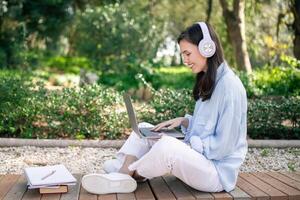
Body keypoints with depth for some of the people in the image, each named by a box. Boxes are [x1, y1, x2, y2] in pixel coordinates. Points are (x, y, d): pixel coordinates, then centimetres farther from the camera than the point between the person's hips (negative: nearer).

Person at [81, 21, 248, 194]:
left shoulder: (229, 86, -18)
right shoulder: (207, 81, 11)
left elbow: (223, 146, -20)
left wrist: (187, 141, -16)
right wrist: (184, 121, 1)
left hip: (218, 170, -9)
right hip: (196, 158, 9)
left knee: (167, 146, -34)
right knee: (143, 129, 3)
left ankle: (128, 174, -7)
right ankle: (120, 176, -13)